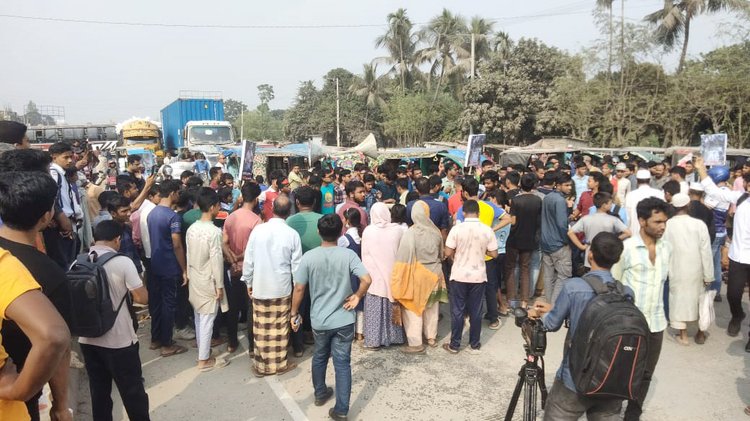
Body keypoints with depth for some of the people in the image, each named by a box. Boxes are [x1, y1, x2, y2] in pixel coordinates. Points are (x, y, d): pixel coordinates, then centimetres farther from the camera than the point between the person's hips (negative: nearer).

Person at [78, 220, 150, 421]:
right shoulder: (123, 262, -15)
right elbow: (142, 298, -14)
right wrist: (130, 288, 6)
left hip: (87, 339, 5)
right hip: (119, 341, -5)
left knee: (99, 391, 16)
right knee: (133, 391, 10)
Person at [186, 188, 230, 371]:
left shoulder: (191, 229, 1)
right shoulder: (214, 231, -21)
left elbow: (188, 255, 9)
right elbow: (216, 260, -20)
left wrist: (190, 275, 19)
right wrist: (220, 285, -13)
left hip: (194, 280, 8)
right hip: (208, 282, -7)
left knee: (199, 318, 17)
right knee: (207, 321, 2)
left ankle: (203, 352, 29)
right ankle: (204, 360, 11)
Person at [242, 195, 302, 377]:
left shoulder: (258, 229, -8)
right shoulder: (292, 234, -10)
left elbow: (248, 260, -3)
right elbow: (296, 265, -5)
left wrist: (249, 282, 10)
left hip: (260, 287, 1)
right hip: (282, 288, -1)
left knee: (261, 328, 11)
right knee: (279, 329, 12)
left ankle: (261, 365, 22)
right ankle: (279, 364, 24)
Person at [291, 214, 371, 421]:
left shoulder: (309, 257, -9)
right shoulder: (348, 255, -12)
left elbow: (299, 289, -7)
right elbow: (366, 280, -21)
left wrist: (294, 314, 6)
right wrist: (357, 296, -3)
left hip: (319, 320, 2)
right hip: (343, 320, -1)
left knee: (319, 357, 24)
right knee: (342, 363, 7)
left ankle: (320, 394, 43)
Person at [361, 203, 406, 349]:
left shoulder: (368, 231, -10)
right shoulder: (398, 230, -7)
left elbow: (365, 255, -3)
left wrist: (367, 274, 10)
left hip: (374, 276, -2)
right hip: (393, 275, 2)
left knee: (374, 310, 7)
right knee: (391, 307, 15)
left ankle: (373, 340, 13)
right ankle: (393, 336, 26)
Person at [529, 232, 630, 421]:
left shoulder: (572, 287, -18)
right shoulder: (627, 293, -4)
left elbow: (552, 324, -5)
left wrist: (540, 314, 18)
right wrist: (552, 309, 19)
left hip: (575, 382, -3)